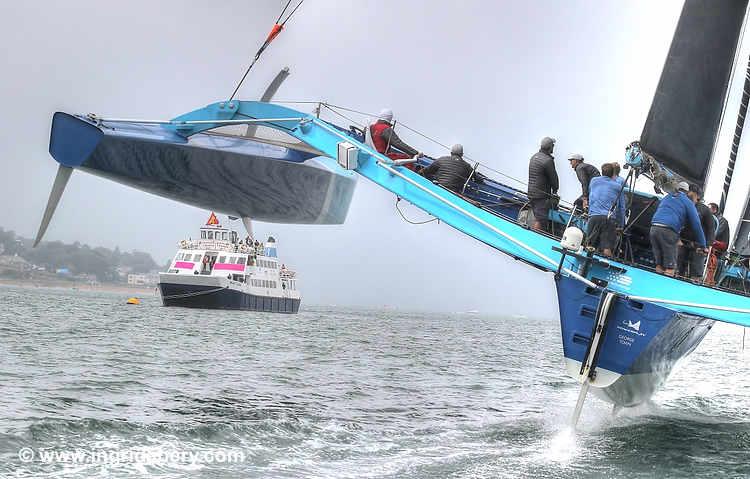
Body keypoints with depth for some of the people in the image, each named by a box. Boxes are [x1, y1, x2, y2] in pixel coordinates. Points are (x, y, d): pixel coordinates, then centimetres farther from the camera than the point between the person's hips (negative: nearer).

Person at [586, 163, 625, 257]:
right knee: (607, 249, -9)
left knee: (591, 246, 1)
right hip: (610, 219, -1)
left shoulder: (594, 181, 18)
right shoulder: (617, 186, 13)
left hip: (594, 216, 1)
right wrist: (621, 225, 18)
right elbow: (622, 208, 13)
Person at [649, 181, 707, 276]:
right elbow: (696, 224, 9)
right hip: (668, 231, -6)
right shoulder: (687, 202, 11)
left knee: (659, 264, 11)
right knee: (670, 265, -3)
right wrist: (703, 245, 13)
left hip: (654, 228, 6)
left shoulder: (666, 197, 28)